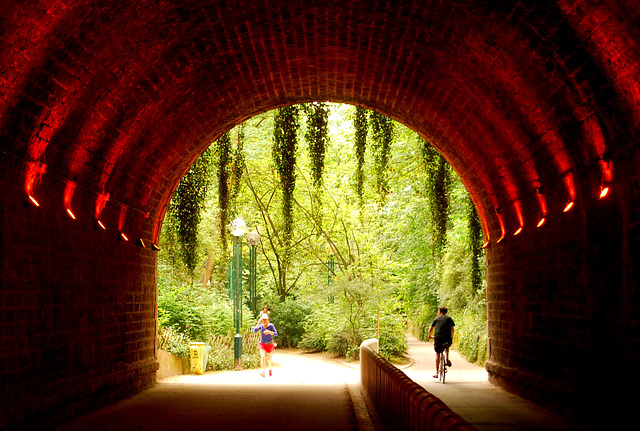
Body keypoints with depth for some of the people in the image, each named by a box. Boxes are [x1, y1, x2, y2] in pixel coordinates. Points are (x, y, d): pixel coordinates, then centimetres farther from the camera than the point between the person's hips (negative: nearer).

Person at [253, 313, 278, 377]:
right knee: (262, 356, -20)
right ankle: (263, 371, -25)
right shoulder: (261, 325, -8)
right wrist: (259, 322, -23)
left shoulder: (271, 325, -16)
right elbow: (255, 331, -22)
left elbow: (276, 334, -19)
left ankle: (269, 368, 41)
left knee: (268, 358, 10)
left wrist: (269, 332, -36)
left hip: (269, 344, -1)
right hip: (262, 344, 1)